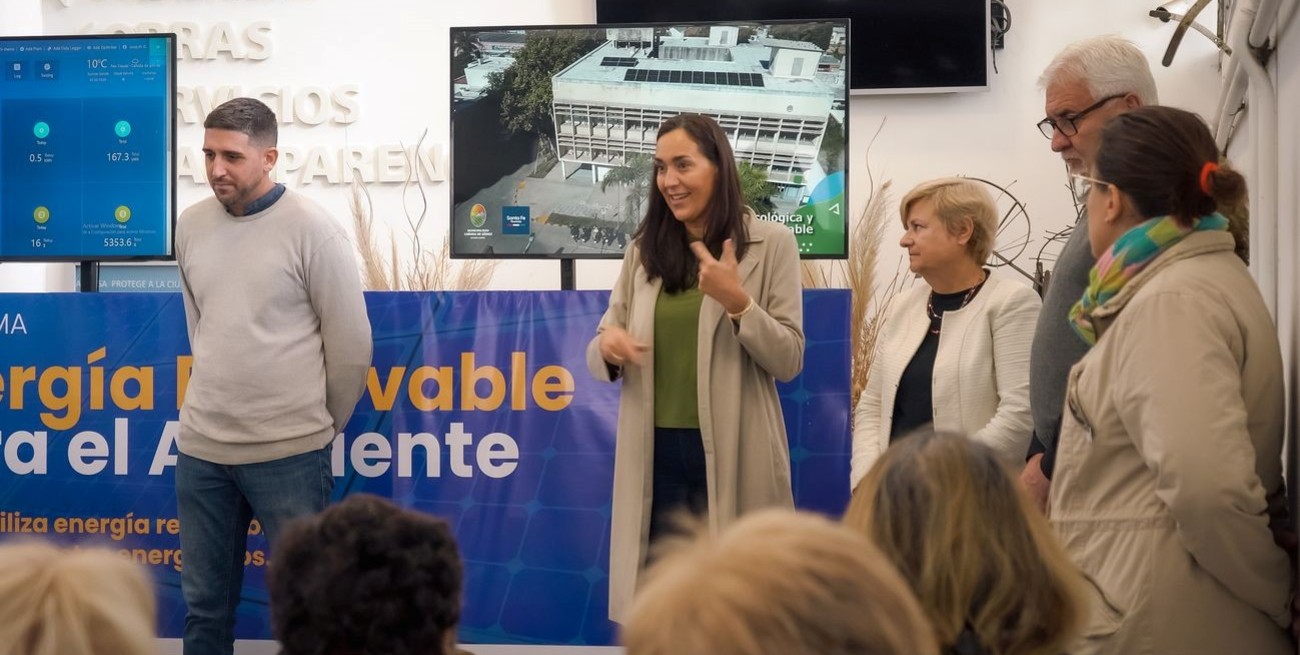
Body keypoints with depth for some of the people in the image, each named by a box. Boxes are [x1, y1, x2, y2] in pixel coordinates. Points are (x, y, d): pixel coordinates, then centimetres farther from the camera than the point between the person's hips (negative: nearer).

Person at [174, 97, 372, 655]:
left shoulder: (310, 228, -10)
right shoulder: (190, 225, 5)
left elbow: (351, 342, -5)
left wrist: (324, 424, 4)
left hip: (289, 453, -5)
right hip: (200, 448, 5)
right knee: (204, 603, 12)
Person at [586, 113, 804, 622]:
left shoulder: (770, 244, -2)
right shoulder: (643, 251, 8)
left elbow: (789, 361, -6)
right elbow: (599, 356, 11)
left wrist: (737, 302, -21)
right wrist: (607, 346, -12)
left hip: (733, 454, -3)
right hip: (654, 454, 3)